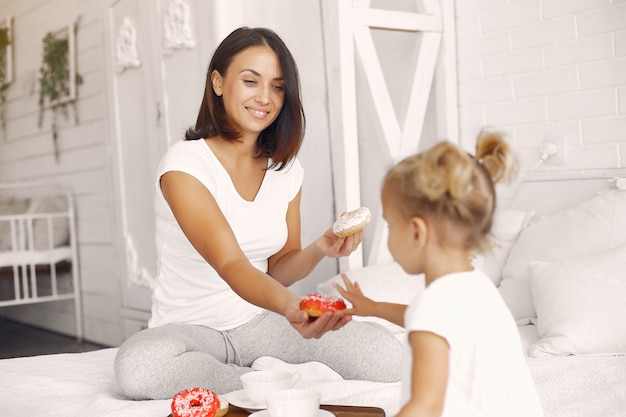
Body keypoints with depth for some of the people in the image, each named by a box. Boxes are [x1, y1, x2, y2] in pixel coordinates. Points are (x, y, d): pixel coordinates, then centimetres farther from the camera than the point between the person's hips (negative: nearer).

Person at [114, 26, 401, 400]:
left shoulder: (287, 171, 4)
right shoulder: (185, 163, -15)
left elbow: (278, 270, 5)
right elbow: (229, 264, -28)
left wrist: (319, 250, -17)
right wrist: (288, 305, -48)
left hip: (260, 322, 4)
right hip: (190, 327, -3)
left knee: (389, 358, -19)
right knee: (137, 366, -39)